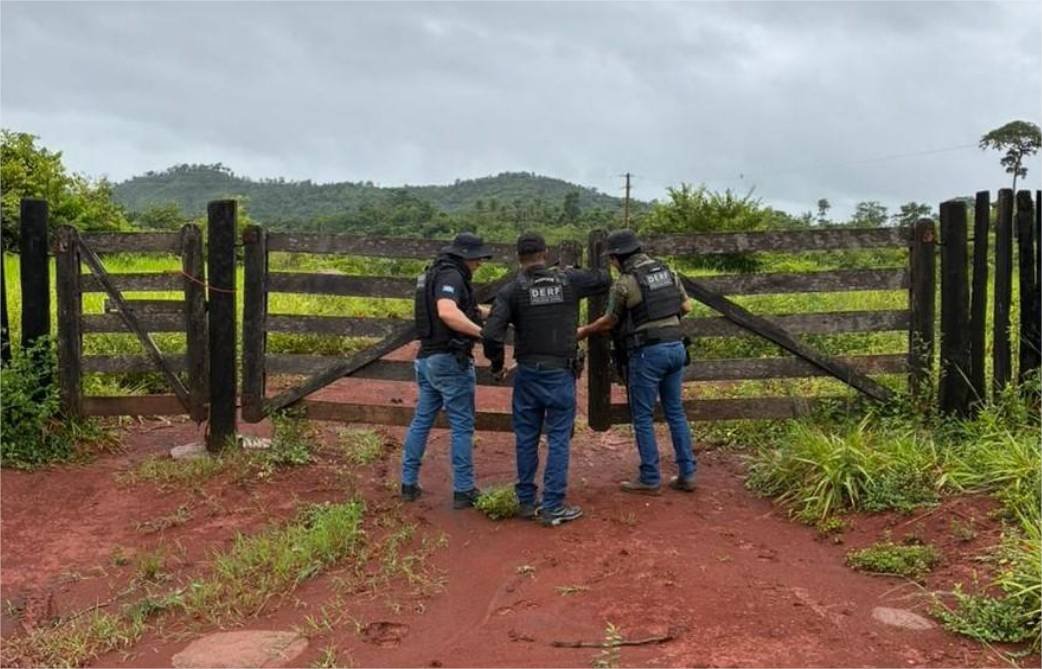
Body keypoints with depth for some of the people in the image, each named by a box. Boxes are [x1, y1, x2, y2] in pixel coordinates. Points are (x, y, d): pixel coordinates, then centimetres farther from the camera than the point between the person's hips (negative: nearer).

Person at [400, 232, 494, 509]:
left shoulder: (433, 274, 17)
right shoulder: (451, 276, -14)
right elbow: (447, 312, -32)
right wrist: (482, 332, -31)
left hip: (427, 359, 9)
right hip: (450, 361, -9)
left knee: (421, 421, 14)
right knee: (462, 426, 0)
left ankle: (409, 483, 20)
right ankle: (463, 490, 5)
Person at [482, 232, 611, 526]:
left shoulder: (511, 290, -5)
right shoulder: (569, 280, -1)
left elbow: (491, 334, -14)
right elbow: (605, 279, 16)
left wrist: (497, 363, 4)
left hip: (528, 374, 1)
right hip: (561, 374, -1)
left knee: (526, 439, 13)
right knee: (558, 439, 4)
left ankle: (526, 501, 22)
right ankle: (553, 507, 5)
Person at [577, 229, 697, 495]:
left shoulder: (624, 283, -10)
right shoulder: (667, 271, 8)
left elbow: (609, 322, 2)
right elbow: (687, 306, 14)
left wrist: (584, 331, 20)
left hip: (648, 352, -6)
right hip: (676, 347, 7)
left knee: (643, 416, 4)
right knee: (676, 412, 14)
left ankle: (650, 479, 9)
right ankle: (687, 474, 17)